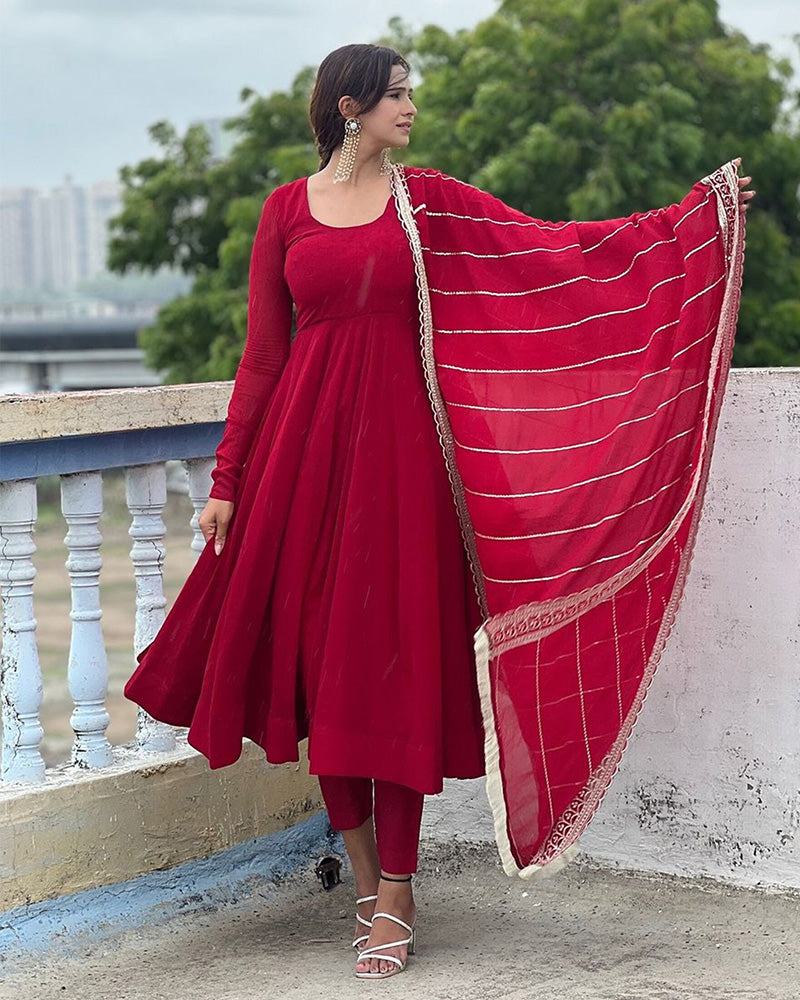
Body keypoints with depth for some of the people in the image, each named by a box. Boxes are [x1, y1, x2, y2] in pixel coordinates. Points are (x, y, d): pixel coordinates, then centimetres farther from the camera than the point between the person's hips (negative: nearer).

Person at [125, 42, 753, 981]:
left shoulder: (429, 198, 8)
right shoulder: (287, 209, 8)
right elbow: (261, 353, 7)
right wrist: (226, 479, 3)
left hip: (400, 443, -1)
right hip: (303, 444, 1)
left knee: (394, 653, -4)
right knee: (317, 651, 2)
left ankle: (394, 895, 3)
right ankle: (365, 870, 19)